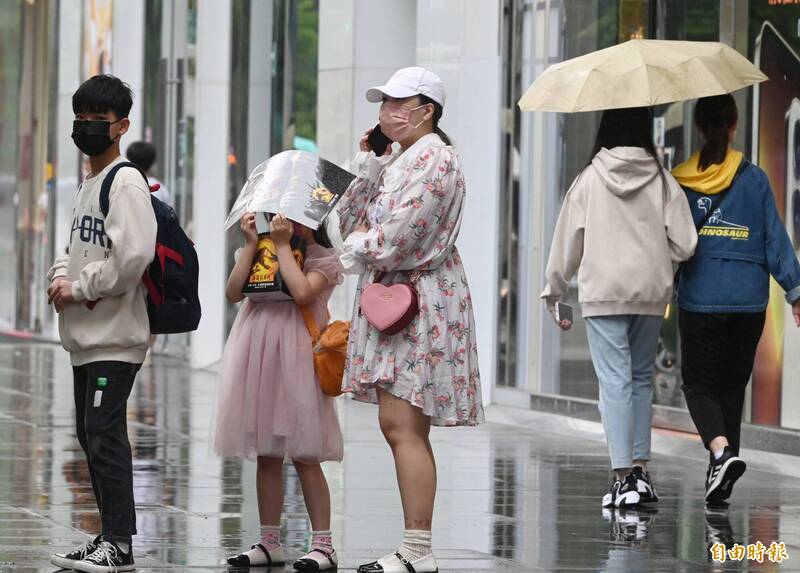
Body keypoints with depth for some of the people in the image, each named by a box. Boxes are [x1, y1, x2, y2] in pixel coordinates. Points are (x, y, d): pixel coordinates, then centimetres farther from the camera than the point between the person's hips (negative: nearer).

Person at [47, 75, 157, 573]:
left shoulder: (126, 183, -11)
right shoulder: (88, 184, 19)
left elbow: (132, 256, -22)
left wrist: (78, 289, -12)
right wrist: (61, 277, 6)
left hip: (115, 334, -10)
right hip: (85, 335, 10)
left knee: (104, 434, -13)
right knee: (91, 435, 11)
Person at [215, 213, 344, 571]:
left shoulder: (324, 259, 0)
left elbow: (302, 292, -19)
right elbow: (234, 292, 1)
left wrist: (282, 245, -11)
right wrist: (251, 244, -2)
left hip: (296, 363, -5)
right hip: (258, 362, 5)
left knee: (305, 457, -5)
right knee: (266, 456, 8)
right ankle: (270, 542, 14)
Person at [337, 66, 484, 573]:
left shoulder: (436, 158, -12)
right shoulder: (395, 160, 19)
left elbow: (398, 235, -19)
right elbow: (354, 223, 16)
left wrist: (359, 247, 1)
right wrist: (367, 165, 7)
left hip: (422, 300, -10)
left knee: (404, 428, -14)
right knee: (398, 428, 9)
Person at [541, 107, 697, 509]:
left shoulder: (589, 181, -3)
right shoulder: (663, 182, 0)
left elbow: (568, 241, 2)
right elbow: (684, 245, -2)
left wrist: (554, 291, 14)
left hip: (603, 294, -2)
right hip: (652, 293, 2)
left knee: (614, 380, -4)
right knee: (641, 377, 15)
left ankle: (624, 475, -11)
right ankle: (640, 471, 14)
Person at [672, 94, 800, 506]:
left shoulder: (680, 182, -3)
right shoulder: (754, 180, -1)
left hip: (700, 298, -2)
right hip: (749, 299, 2)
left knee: (699, 383, 5)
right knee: (733, 384, 12)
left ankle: (722, 450, -22)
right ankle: (720, 476, 12)